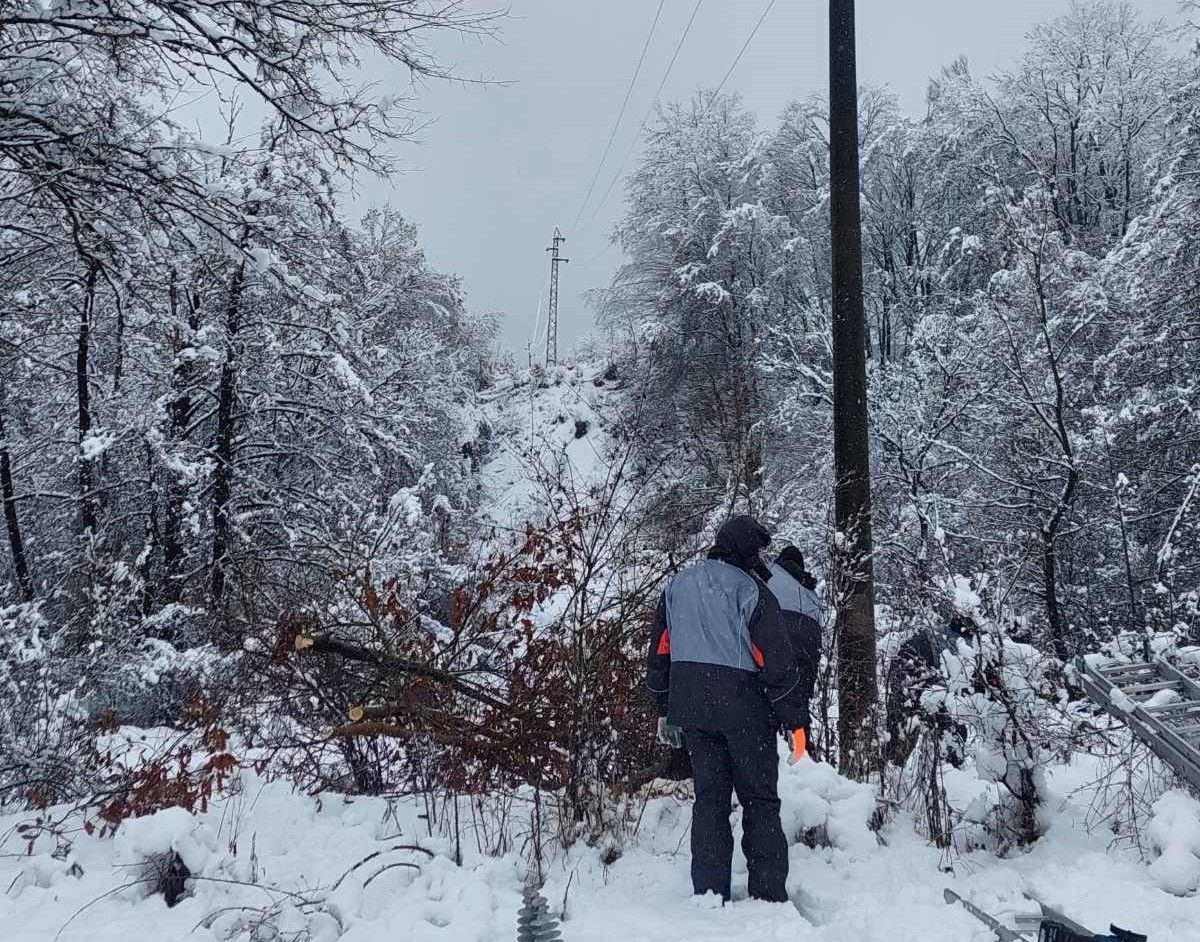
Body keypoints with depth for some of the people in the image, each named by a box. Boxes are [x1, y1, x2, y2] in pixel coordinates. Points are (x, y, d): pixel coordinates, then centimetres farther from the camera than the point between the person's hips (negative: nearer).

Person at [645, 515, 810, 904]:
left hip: (689, 707, 5)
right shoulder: (750, 589, -8)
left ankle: (709, 894, 11)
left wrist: (664, 710, 20)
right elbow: (777, 659, -11)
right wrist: (796, 721, -6)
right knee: (760, 800, 7)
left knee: (709, 798, 12)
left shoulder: (678, 585, 11)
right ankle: (769, 895, 8)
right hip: (743, 707, -5)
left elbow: (659, 650, 13)